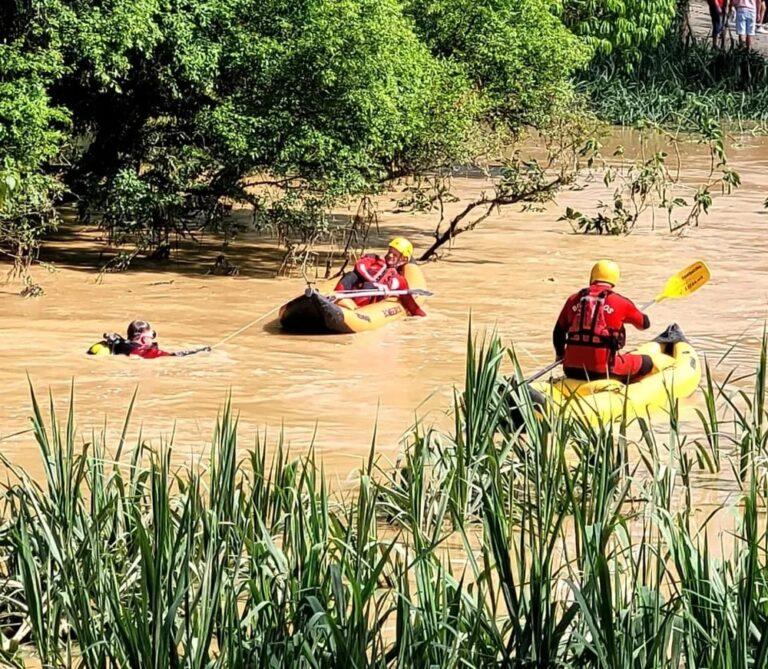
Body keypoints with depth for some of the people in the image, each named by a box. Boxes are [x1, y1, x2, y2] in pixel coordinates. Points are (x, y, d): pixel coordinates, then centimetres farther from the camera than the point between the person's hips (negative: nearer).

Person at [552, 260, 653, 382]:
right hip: (603, 370, -4)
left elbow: (558, 332, 19)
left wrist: (560, 355, 37)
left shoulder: (574, 299, 9)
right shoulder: (620, 302, 0)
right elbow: (645, 324, 17)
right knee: (647, 362, 13)